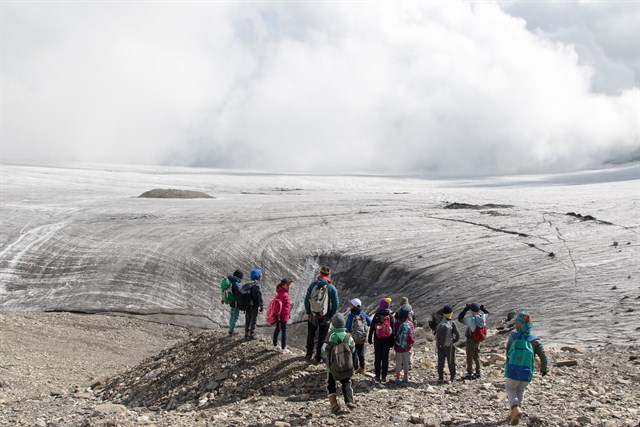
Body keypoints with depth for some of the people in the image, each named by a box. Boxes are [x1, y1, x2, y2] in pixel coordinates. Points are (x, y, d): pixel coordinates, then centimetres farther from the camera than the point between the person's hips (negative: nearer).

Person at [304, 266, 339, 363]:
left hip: (312, 316, 2)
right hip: (325, 318, -2)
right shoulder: (332, 288, -13)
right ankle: (318, 357, 20)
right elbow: (335, 304, -10)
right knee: (322, 338, 13)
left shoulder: (313, 285, -7)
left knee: (311, 336, 21)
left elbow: (306, 300, -2)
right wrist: (331, 316, 3)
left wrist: (308, 312, 9)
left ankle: (309, 355, 33)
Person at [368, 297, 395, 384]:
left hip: (377, 339, 0)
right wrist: (392, 341, 5)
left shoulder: (376, 316, -8)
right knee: (385, 358, 6)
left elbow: (371, 328, -4)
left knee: (377, 358, 7)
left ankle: (377, 377, 11)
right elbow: (392, 330, -3)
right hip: (387, 340, 0)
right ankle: (384, 377, 8)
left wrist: (370, 338, 7)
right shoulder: (390, 317, -6)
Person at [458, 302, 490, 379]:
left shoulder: (470, 319, -26)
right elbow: (487, 313, 16)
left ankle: (470, 374, 6)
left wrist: (465, 310, -13)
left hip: (471, 340, -6)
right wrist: (483, 308, 1)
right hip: (478, 341, 6)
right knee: (477, 357, 19)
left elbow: (460, 319, -16)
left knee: (470, 358, 3)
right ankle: (478, 373, 25)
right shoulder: (483, 318, -7)